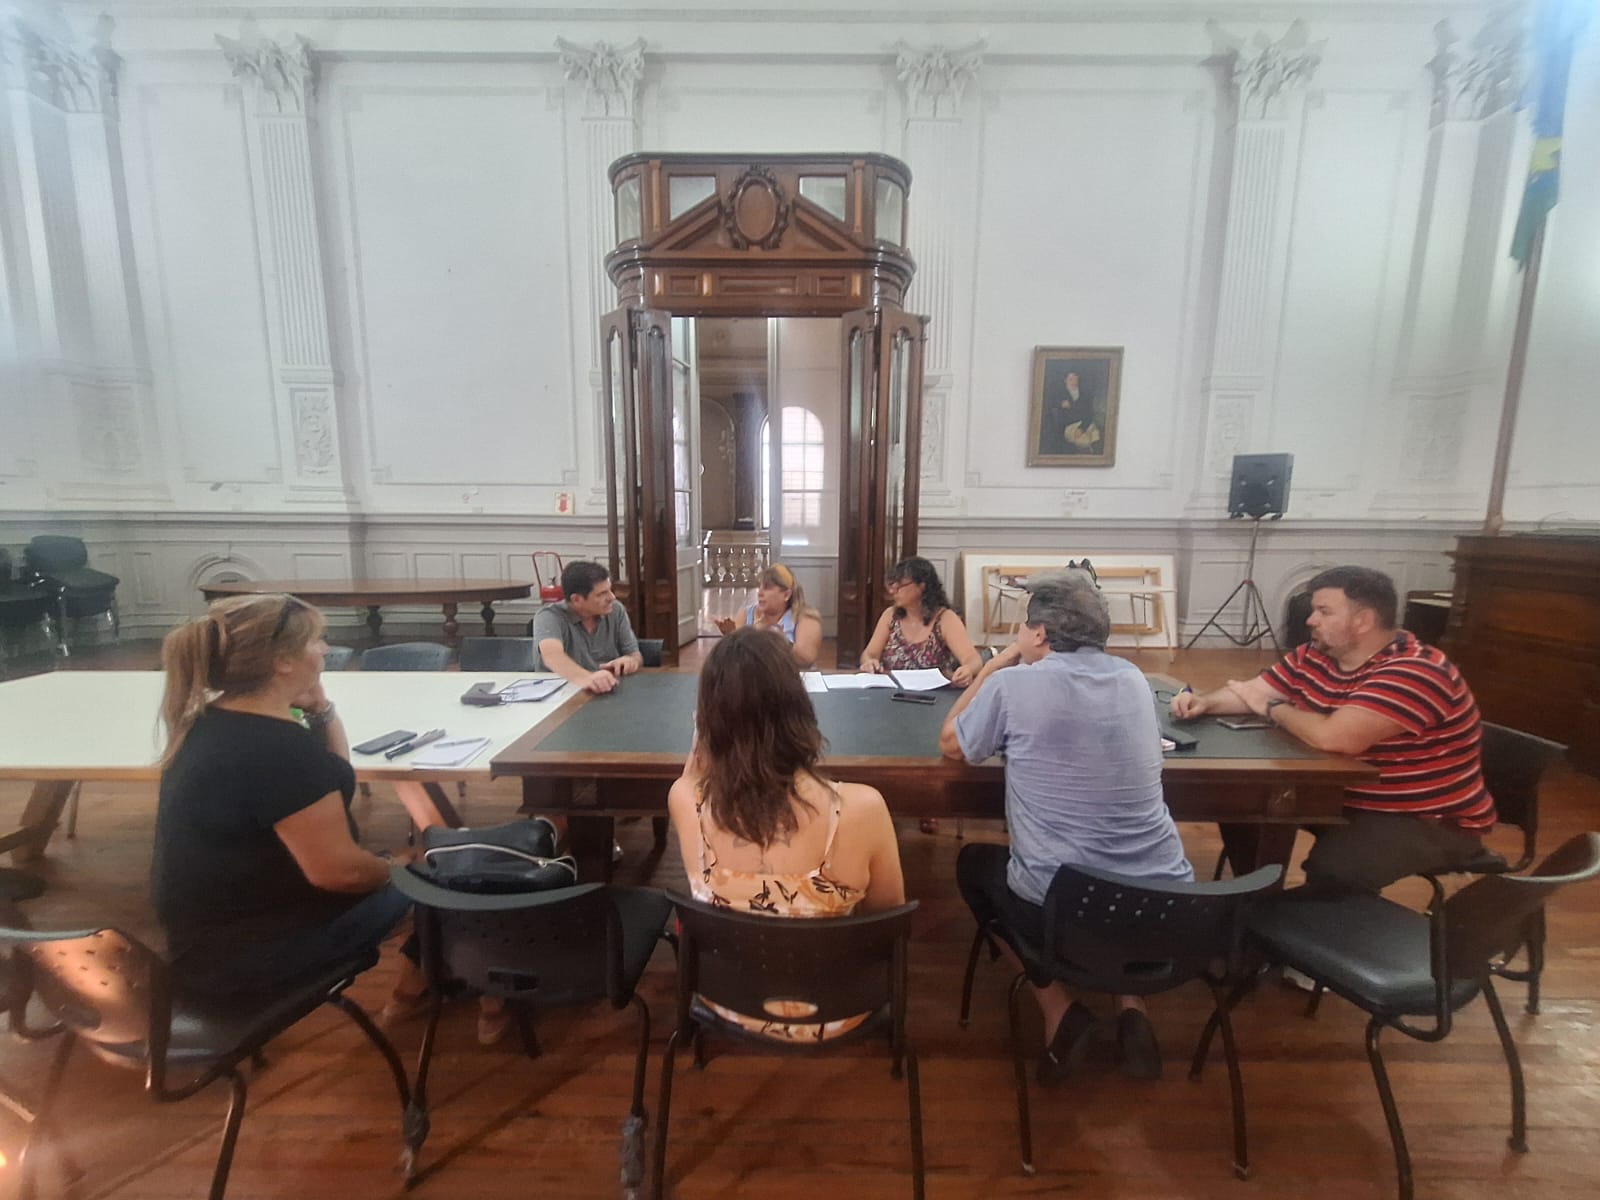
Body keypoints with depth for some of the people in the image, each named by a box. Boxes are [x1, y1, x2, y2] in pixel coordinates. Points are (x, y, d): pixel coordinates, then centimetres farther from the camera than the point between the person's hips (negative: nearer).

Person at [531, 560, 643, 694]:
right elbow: (552, 655, -30)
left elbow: (636, 656, 4)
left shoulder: (616, 611, 1)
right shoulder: (550, 616, -12)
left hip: (610, 694, 2)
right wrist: (585, 678, -49)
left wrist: (630, 661, -19)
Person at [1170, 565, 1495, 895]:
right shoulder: (1314, 656, -2)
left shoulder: (1414, 673, -28)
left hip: (1428, 821, -8)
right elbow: (1254, 690, 5)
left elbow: (1333, 737, -39)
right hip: (1345, 797, 8)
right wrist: (1204, 702, -17)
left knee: (1333, 864, -33)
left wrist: (1271, 707, -21)